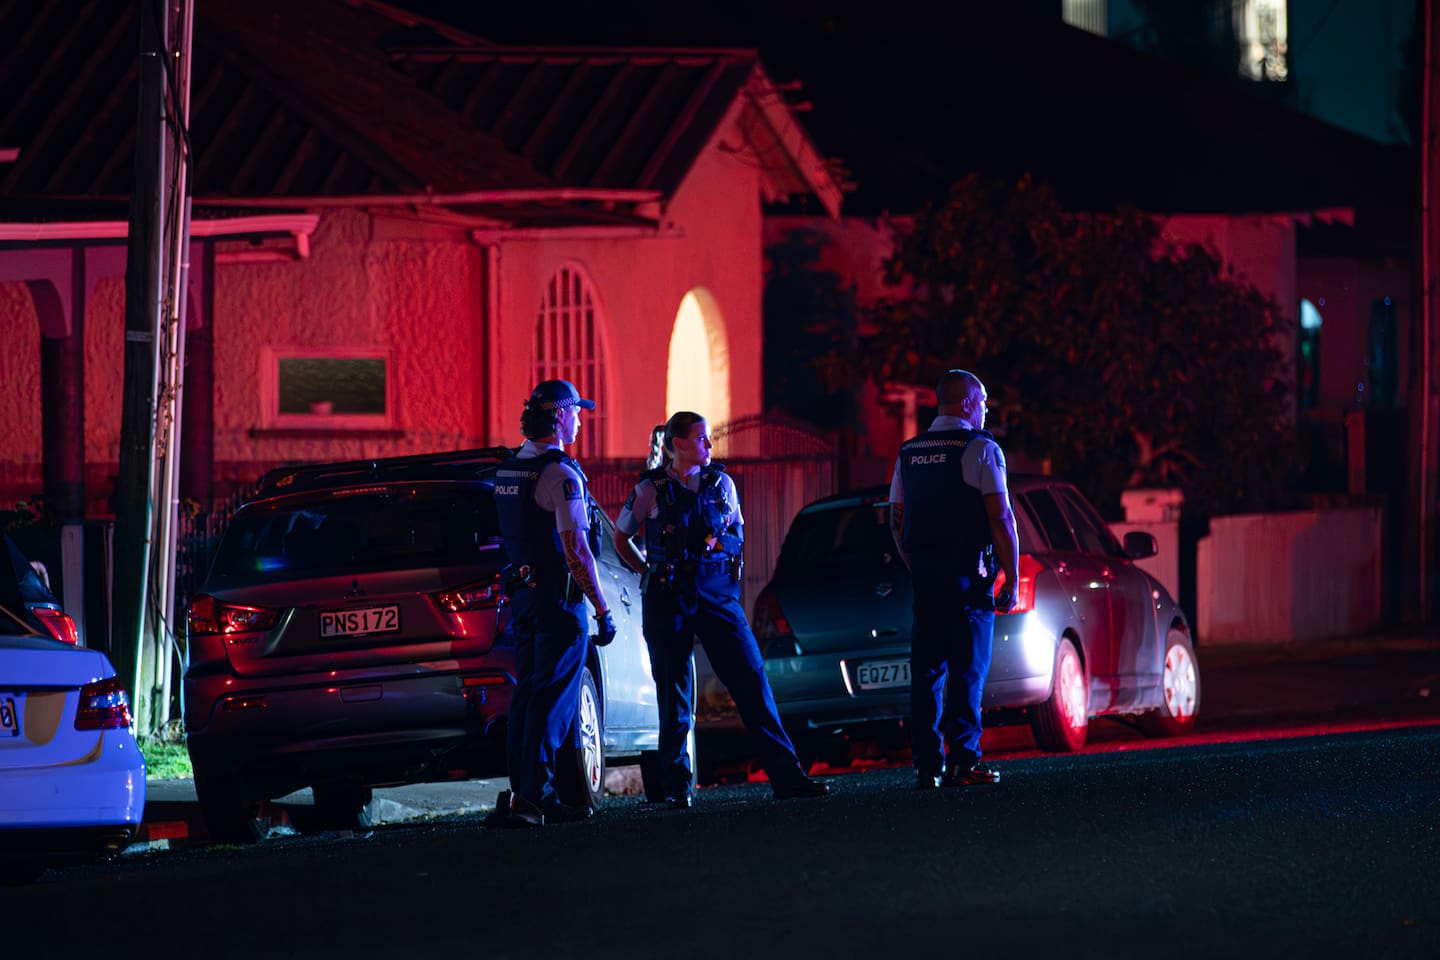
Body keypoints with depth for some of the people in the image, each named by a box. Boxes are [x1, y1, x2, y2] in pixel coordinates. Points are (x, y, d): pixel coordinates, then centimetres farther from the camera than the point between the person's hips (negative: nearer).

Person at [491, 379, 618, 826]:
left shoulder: (507, 471, 11)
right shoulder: (561, 475, -16)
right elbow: (577, 551, -19)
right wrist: (603, 611, -16)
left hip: (523, 598, 8)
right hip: (559, 599, -8)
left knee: (527, 695, 11)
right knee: (553, 700, -7)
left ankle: (524, 792, 12)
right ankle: (532, 796, -12)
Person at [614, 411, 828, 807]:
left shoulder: (722, 484, 8)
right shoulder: (652, 489, 0)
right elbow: (622, 538, 12)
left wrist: (727, 573, 10)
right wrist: (652, 572, 7)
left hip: (718, 595, 2)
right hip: (669, 601, -2)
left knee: (751, 680, -4)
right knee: (673, 693, 2)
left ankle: (785, 776, -5)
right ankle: (677, 786, 9)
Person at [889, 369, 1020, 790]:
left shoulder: (909, 453, 13)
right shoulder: (981, 448, -6)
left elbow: (897, 522, 15)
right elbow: (1001, 518, -10)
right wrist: (1012, 578, -6)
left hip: (925, 577, 5)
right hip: (969, 576, -5)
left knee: (926, 671, 6)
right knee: (968, 669, -5)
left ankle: (926, 764, 4)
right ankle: (963, 760, -11)